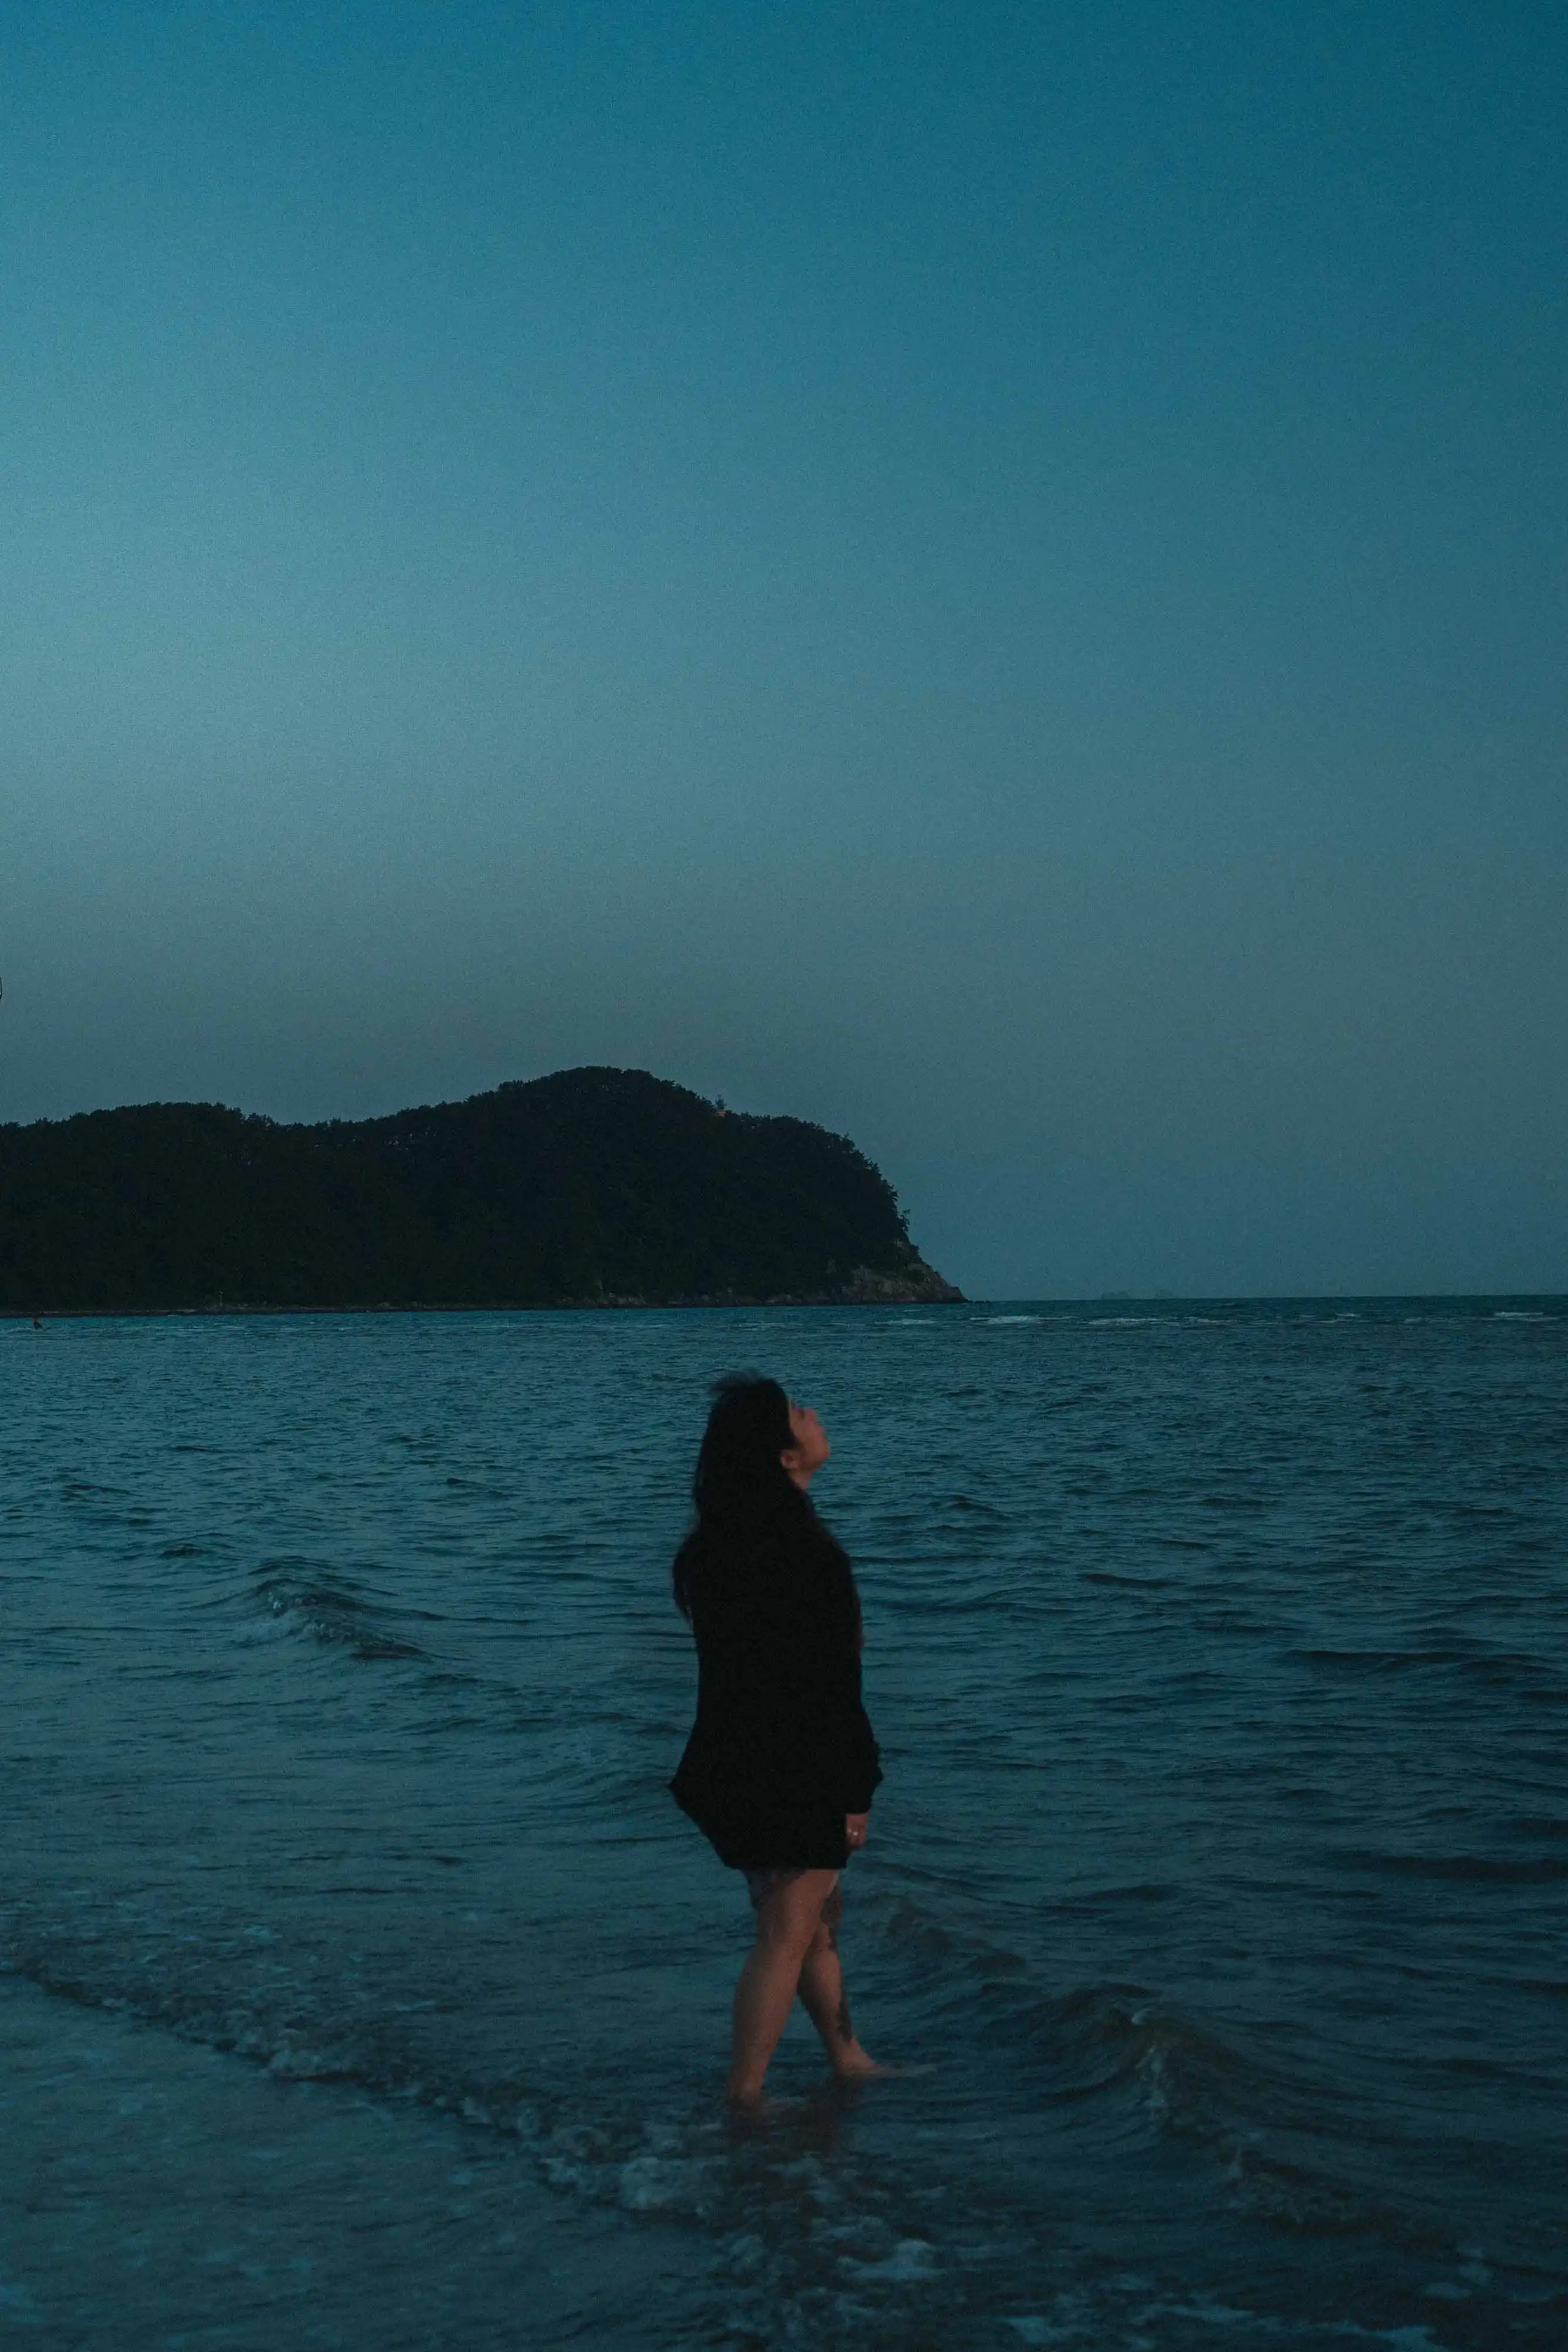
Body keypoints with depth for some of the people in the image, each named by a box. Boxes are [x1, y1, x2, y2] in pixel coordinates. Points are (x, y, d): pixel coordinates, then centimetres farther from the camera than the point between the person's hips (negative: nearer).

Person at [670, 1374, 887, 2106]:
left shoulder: (730, 1540, 7)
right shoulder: (792, 1547, -23)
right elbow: (818, 1684, -22)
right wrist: (853, 1790, -15)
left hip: (743, 1762, 9)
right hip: (789, 1771, -9)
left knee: (820, 1912, 21)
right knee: (788, 1931, -1)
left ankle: (849, 2062, 33)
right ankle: (744, 2095, 4)